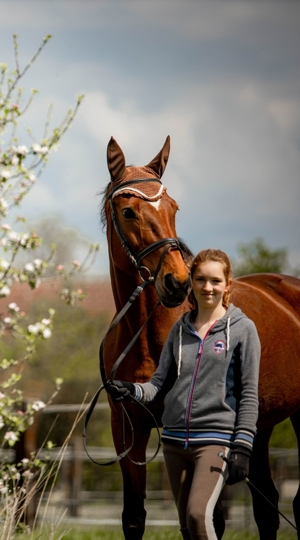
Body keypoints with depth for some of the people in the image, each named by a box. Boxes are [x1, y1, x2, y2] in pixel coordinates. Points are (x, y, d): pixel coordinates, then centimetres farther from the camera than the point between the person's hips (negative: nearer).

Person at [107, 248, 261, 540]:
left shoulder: (242, 329, -1)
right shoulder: (181, 329, 12)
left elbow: (249, 394, -3)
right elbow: (159, 382, 10)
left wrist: (242, 447, -10)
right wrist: (132, 391, -12)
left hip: (215, 439, -5)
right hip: (175, 439, 5)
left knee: (198, 515, -22)